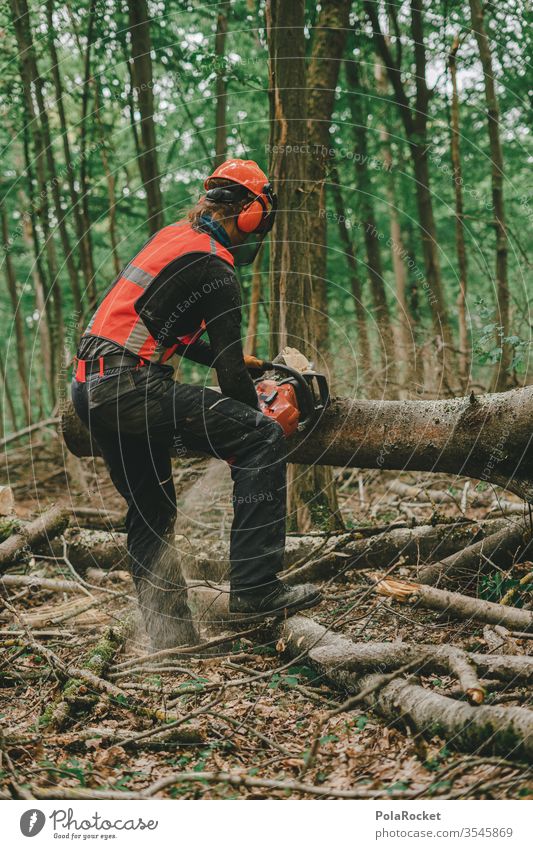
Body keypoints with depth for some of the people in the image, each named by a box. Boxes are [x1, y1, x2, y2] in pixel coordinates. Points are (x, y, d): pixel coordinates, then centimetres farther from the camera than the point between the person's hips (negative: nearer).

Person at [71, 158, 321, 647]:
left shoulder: (172, 238, 19)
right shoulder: (213, 266, -8)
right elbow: (231, 373, -10)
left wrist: (228, 358, 30)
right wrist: (260, 421, 6)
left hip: (88, 385, 10)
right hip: (128, 385, -10)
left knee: (152, 513, 18)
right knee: (260, 437, -10)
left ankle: (171, 643, 18)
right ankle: (255, 586, -13)